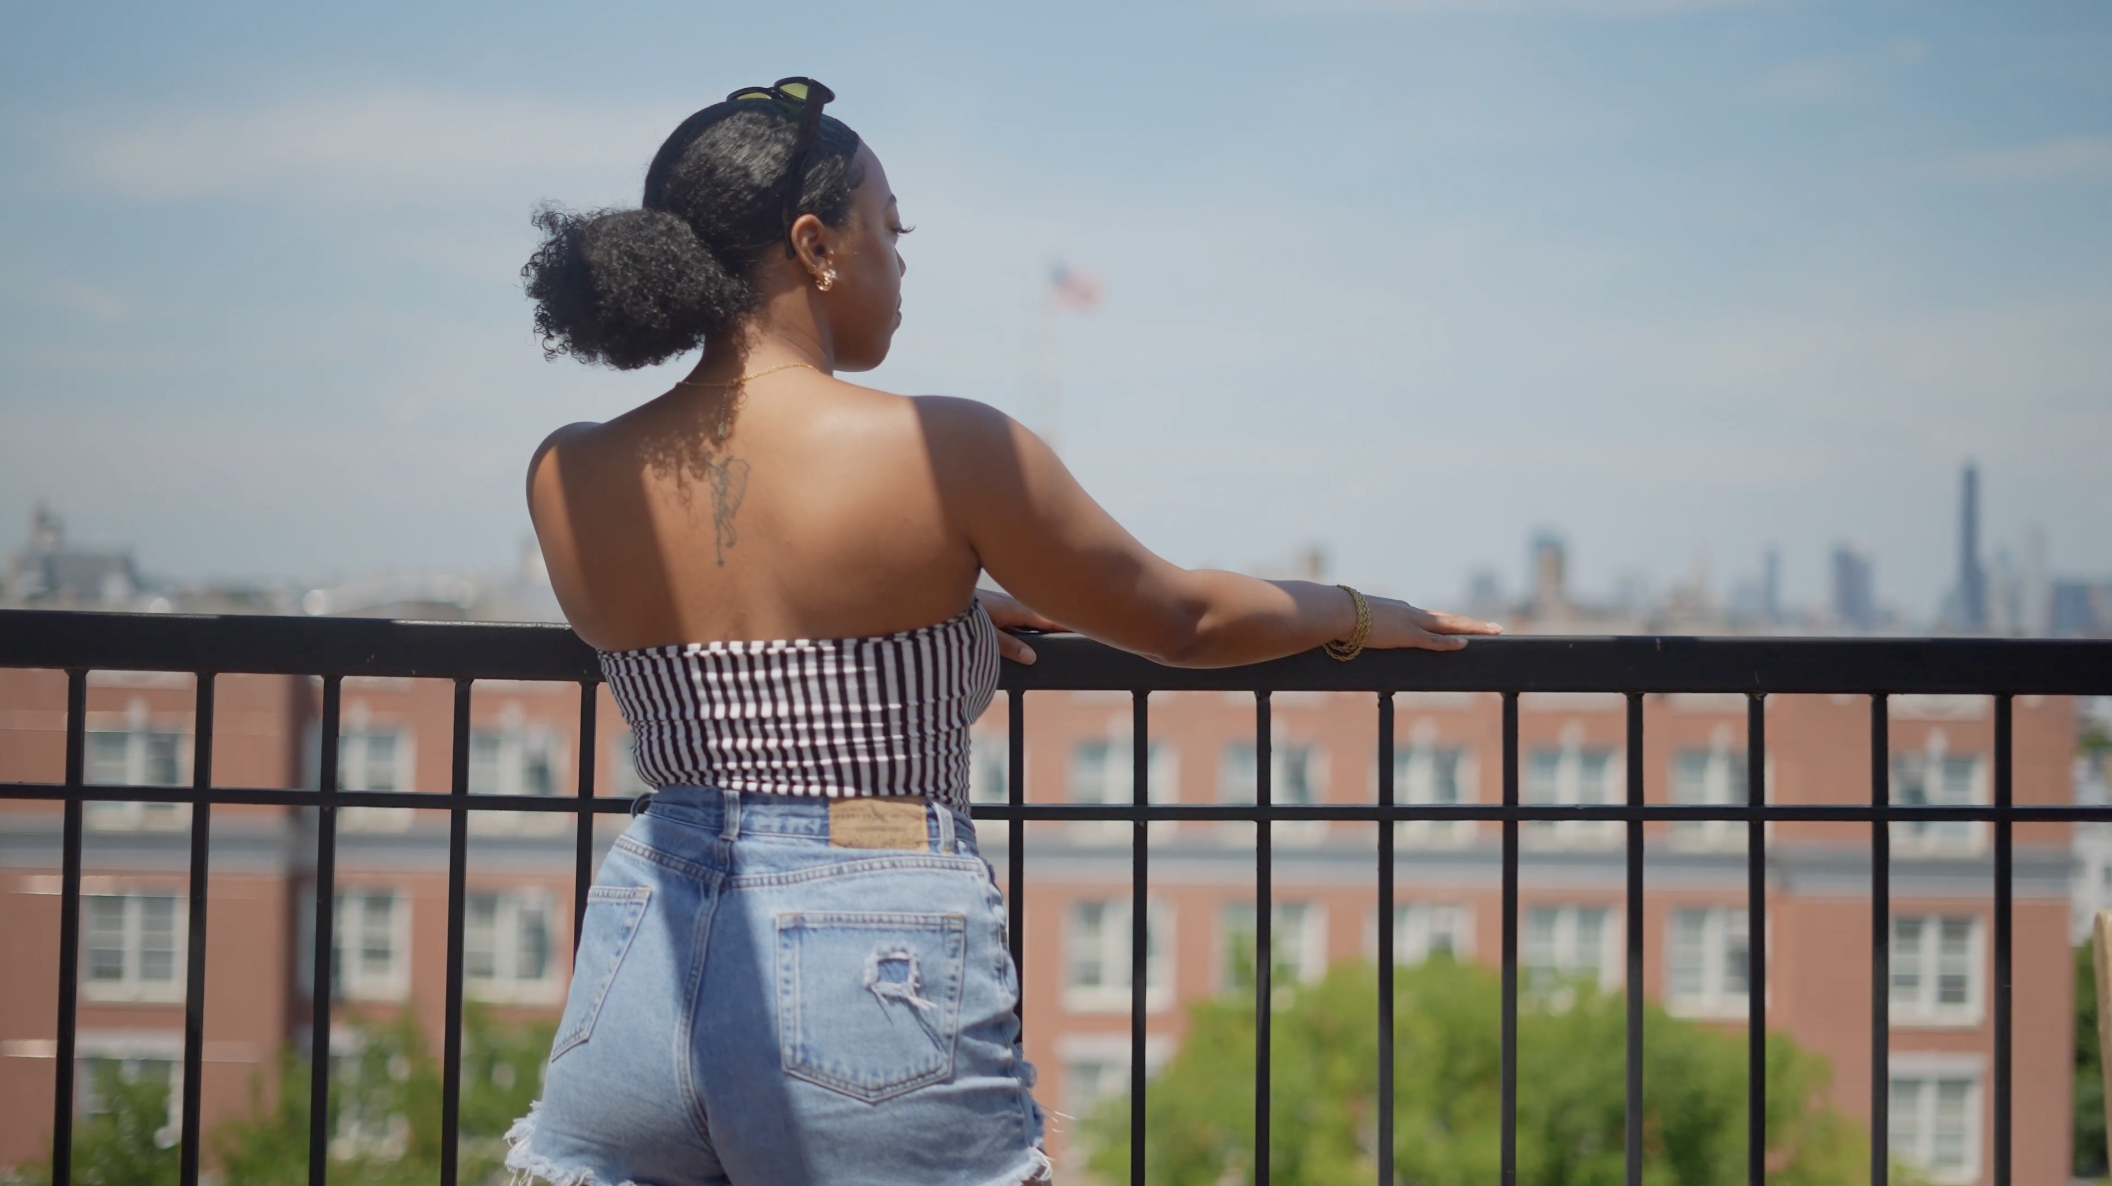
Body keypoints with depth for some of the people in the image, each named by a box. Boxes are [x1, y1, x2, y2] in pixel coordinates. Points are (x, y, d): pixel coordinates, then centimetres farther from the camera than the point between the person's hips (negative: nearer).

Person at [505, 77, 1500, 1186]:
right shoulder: (945, 452, -9)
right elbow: (1182, 618, 6)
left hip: (637, 970, 4)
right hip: (871, 985, -4)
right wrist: (1361, 614, 24)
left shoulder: (567, 481, 3)